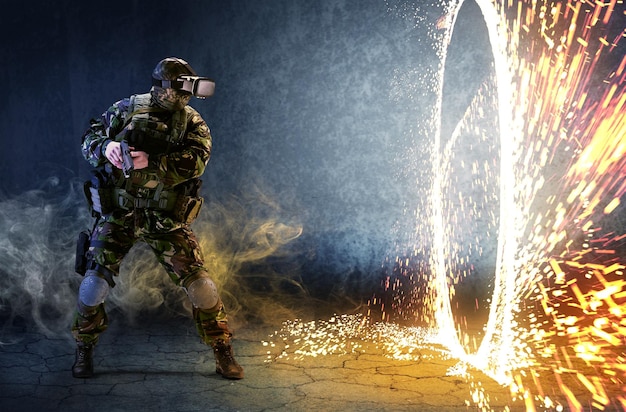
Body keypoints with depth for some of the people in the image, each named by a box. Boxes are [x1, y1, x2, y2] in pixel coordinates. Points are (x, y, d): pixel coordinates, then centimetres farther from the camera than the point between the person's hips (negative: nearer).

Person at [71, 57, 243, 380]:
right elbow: (89, 138, 6)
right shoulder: (127, 109, 1)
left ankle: (223, 354, 11)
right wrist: (105, 147, -18)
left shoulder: (192, 122, -2)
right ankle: (84, 350, 22)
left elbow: (195, 160, -19)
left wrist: (151, 162, -32)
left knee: (198, 283, -5)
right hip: (118, 214, 1)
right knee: (95, 279, -4)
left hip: (165, 220, 0)